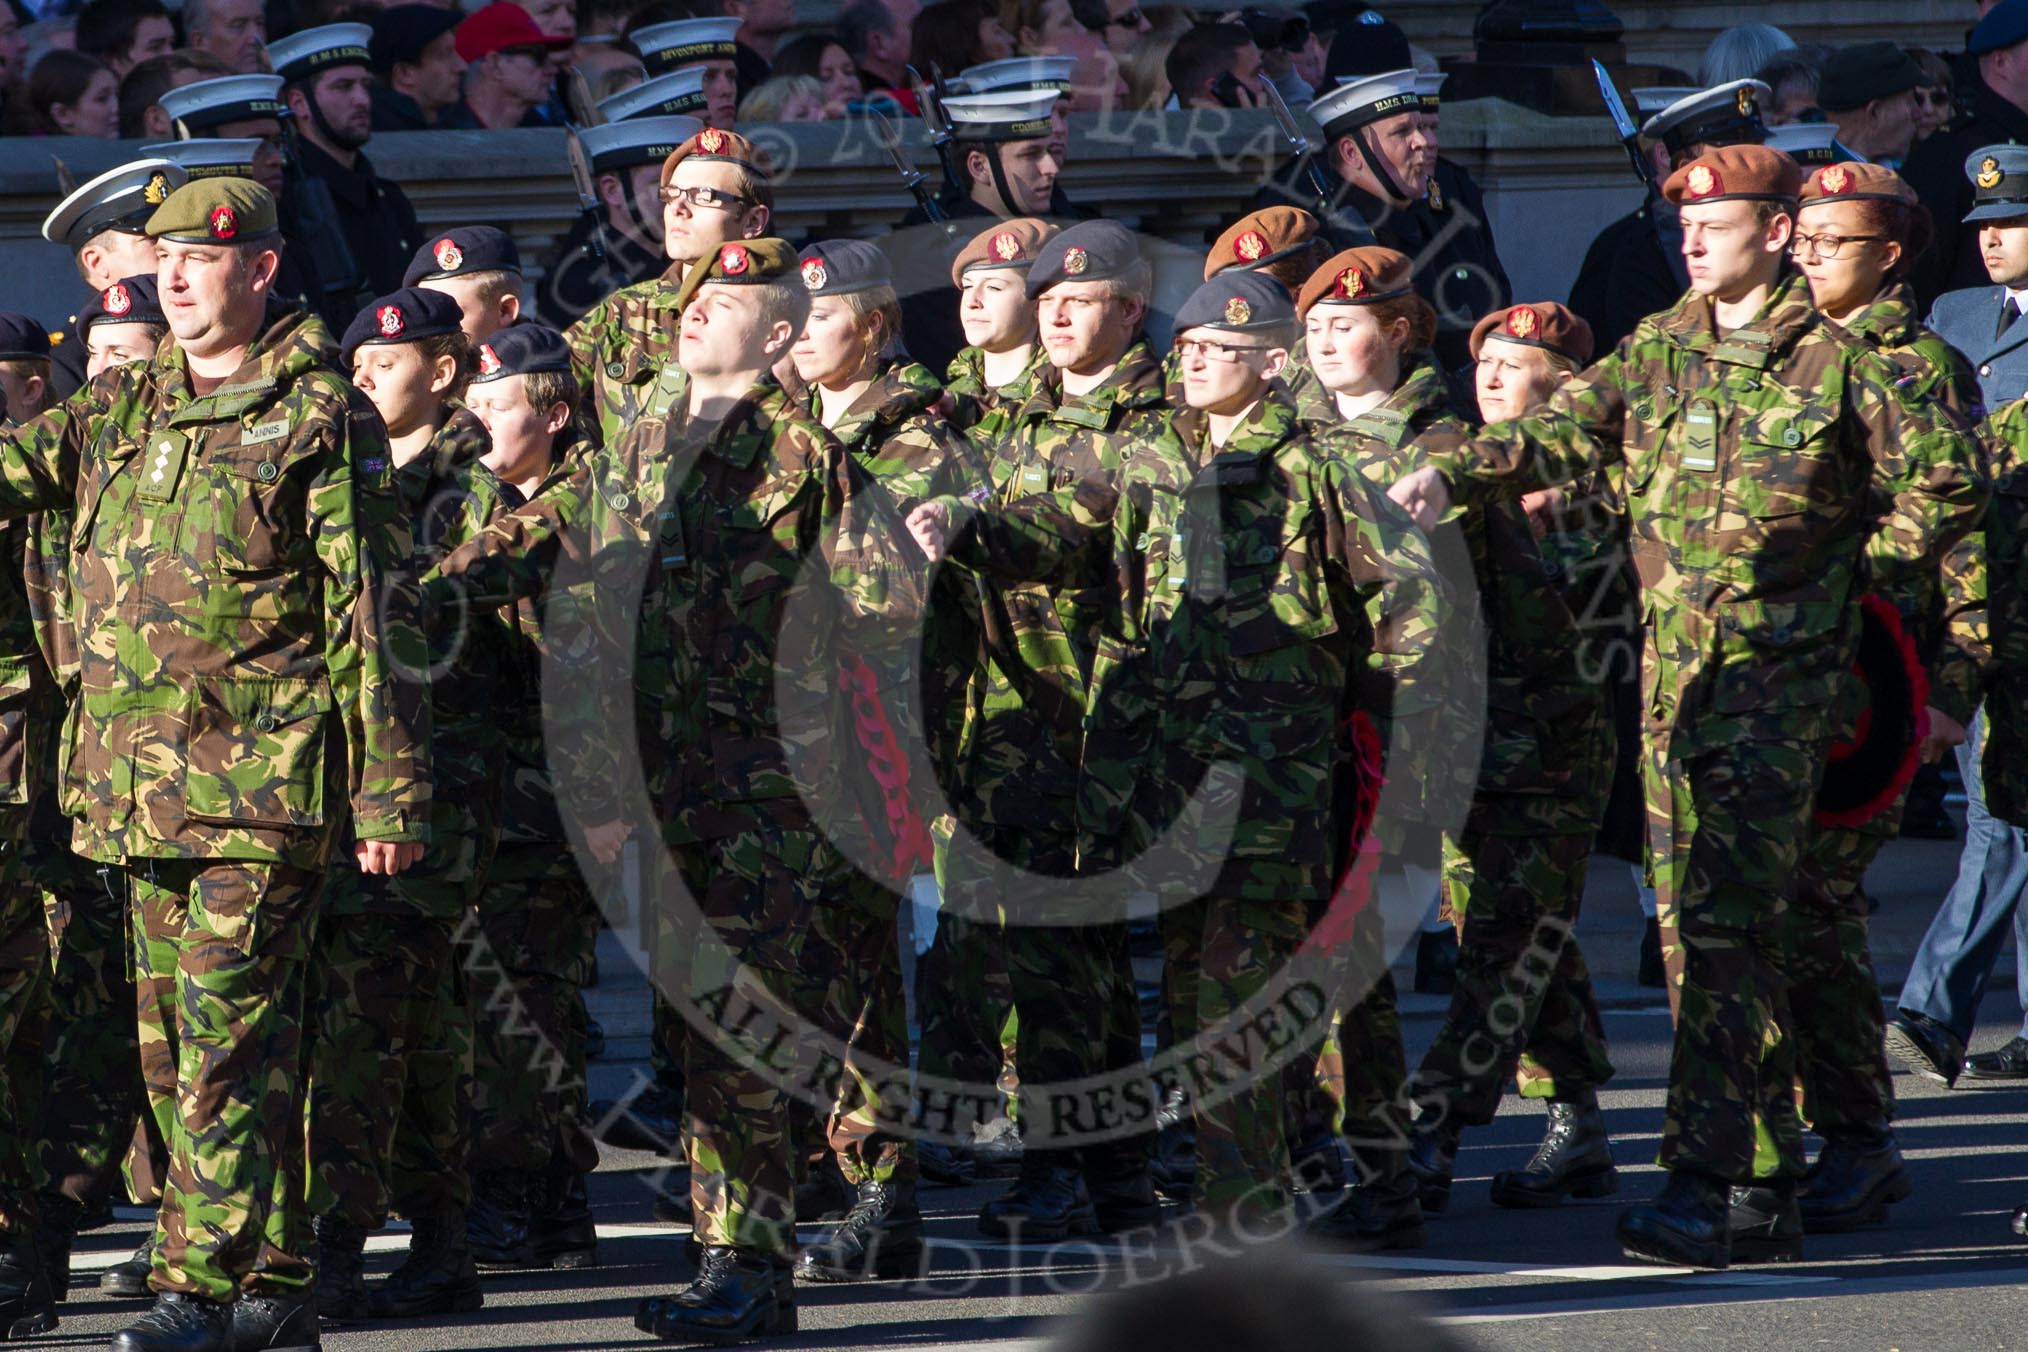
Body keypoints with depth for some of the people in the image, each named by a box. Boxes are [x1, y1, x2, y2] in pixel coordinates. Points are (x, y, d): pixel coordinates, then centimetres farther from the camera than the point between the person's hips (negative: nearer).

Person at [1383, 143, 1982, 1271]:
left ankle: (1709, 1183, -13)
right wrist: (1451, 474, -11)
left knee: (1727, 924, -13)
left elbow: (1947, 480, 0)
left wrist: (1865, 575, -3)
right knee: (1698, 923, 6)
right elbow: (1562, 434, 4)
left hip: (1782, 669, -6)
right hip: (1675, 666, 6)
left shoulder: (1838, 361, -3)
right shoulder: (1658, 352, 13)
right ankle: (1768, 1186, 13)